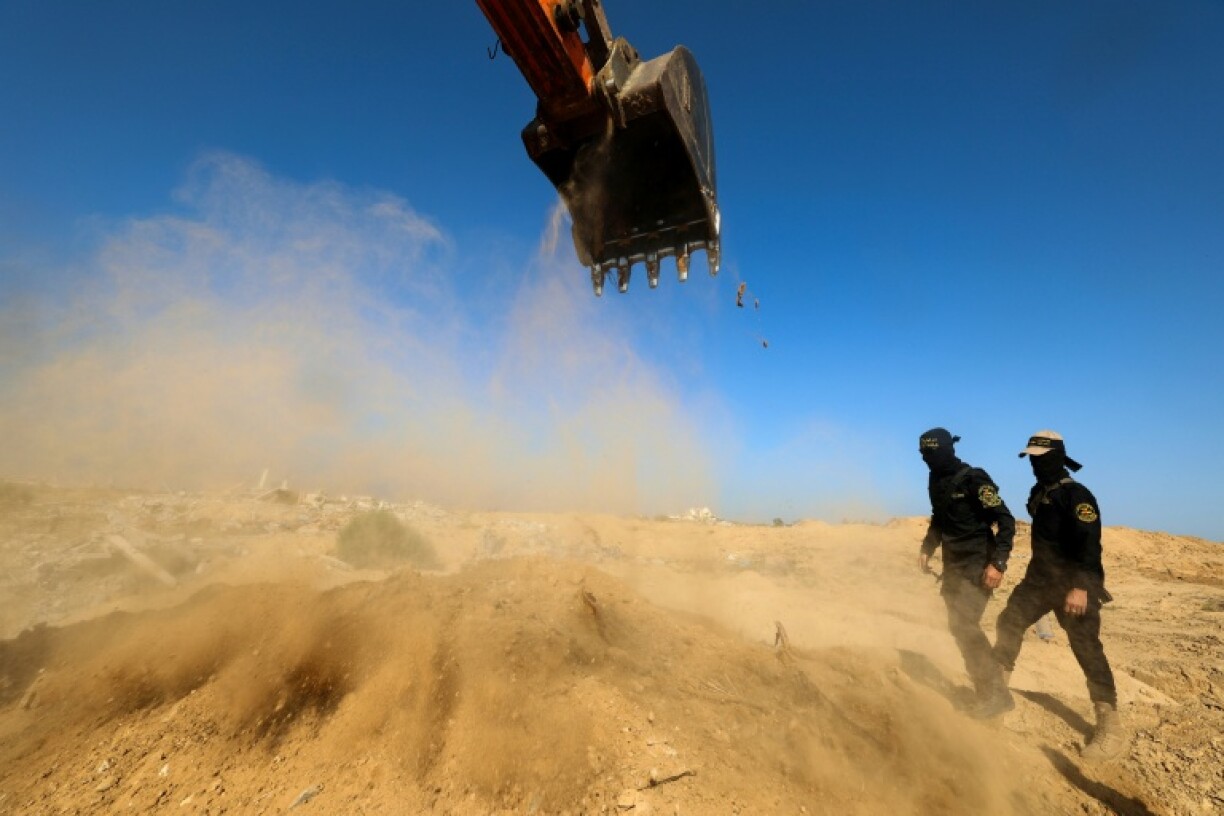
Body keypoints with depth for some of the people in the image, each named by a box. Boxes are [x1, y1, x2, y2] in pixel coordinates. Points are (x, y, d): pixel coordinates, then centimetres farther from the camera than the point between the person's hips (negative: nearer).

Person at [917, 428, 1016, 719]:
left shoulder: (973, 479, -17)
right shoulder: (936, 481, 6)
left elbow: (1006, 521, -17)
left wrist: (997, 563, -23)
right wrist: (927, 548, 9)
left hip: (978, 564, -8)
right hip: (954, 564, 8)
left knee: (963, 624, -12)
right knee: (961, 626, 12)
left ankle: (995, 695, 4)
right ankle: (989, 692, 27)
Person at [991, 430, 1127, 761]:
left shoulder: (1077, 495, -15)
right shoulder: (1038, 493, 9)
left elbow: (1089, 544, -23)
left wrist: (1080, 587, -30)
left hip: (1074, 583, -8)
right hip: (1041, 577, 8)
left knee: (1086, 647, -6)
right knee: (1009, 622, 10)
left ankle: (1111, 730, 6)